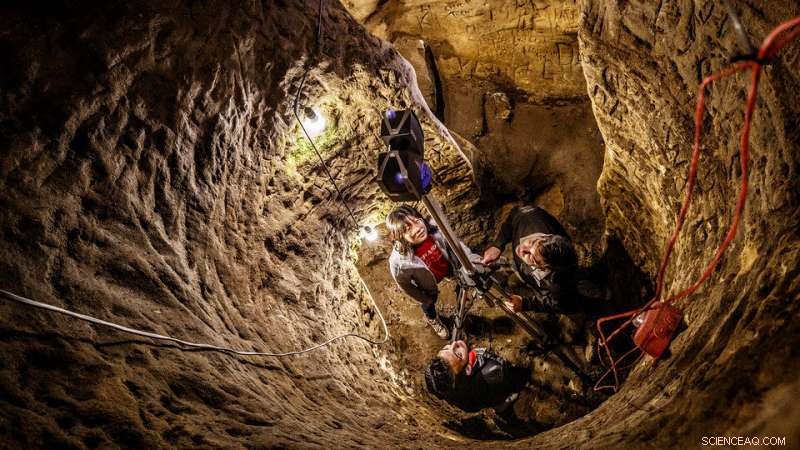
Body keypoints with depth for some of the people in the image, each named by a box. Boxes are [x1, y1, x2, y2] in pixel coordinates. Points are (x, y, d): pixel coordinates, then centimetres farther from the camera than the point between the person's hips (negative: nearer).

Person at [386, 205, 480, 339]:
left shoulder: (435, 228, -38)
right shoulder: (399, 261, -43)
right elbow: (404, 285, -21)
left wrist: (471, 257, -28)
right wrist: (424, 299, -8)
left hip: (448, 268, 1)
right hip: (428, 284, -1)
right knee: (429, 304, 28)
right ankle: (433, 320, 63)